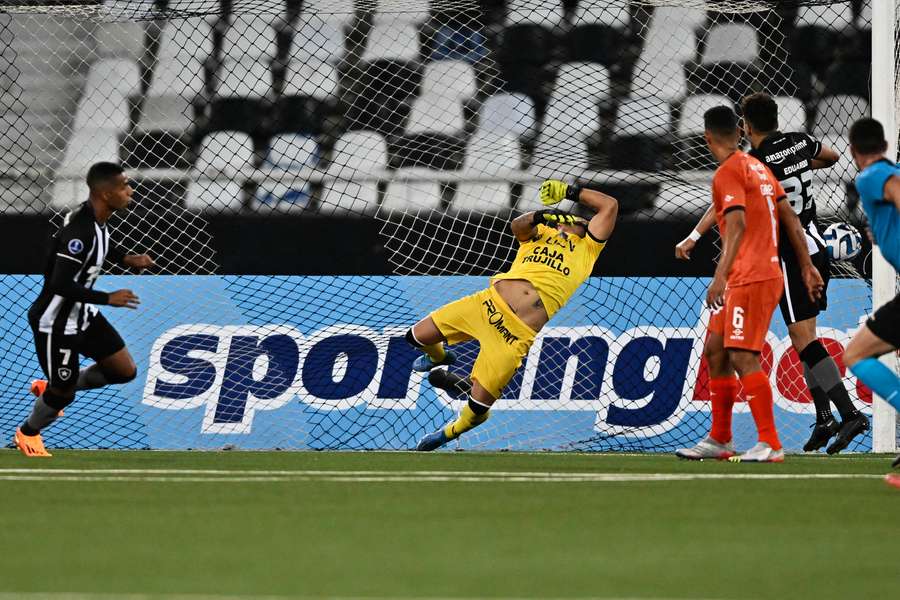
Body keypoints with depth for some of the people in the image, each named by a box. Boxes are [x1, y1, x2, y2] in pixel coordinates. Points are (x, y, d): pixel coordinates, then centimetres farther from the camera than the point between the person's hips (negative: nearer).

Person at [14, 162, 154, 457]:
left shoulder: (96, 219, -4)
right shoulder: (80, 230, -33)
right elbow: (60, 285, -35)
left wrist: (127, 259, 9)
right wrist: (108, 299, -31)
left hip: (83, 315, 9)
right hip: (57, 323, -9)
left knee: (125, 371, 9)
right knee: (63, 393, 5)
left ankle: (50, 389, 29)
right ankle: (28, 433, 37)